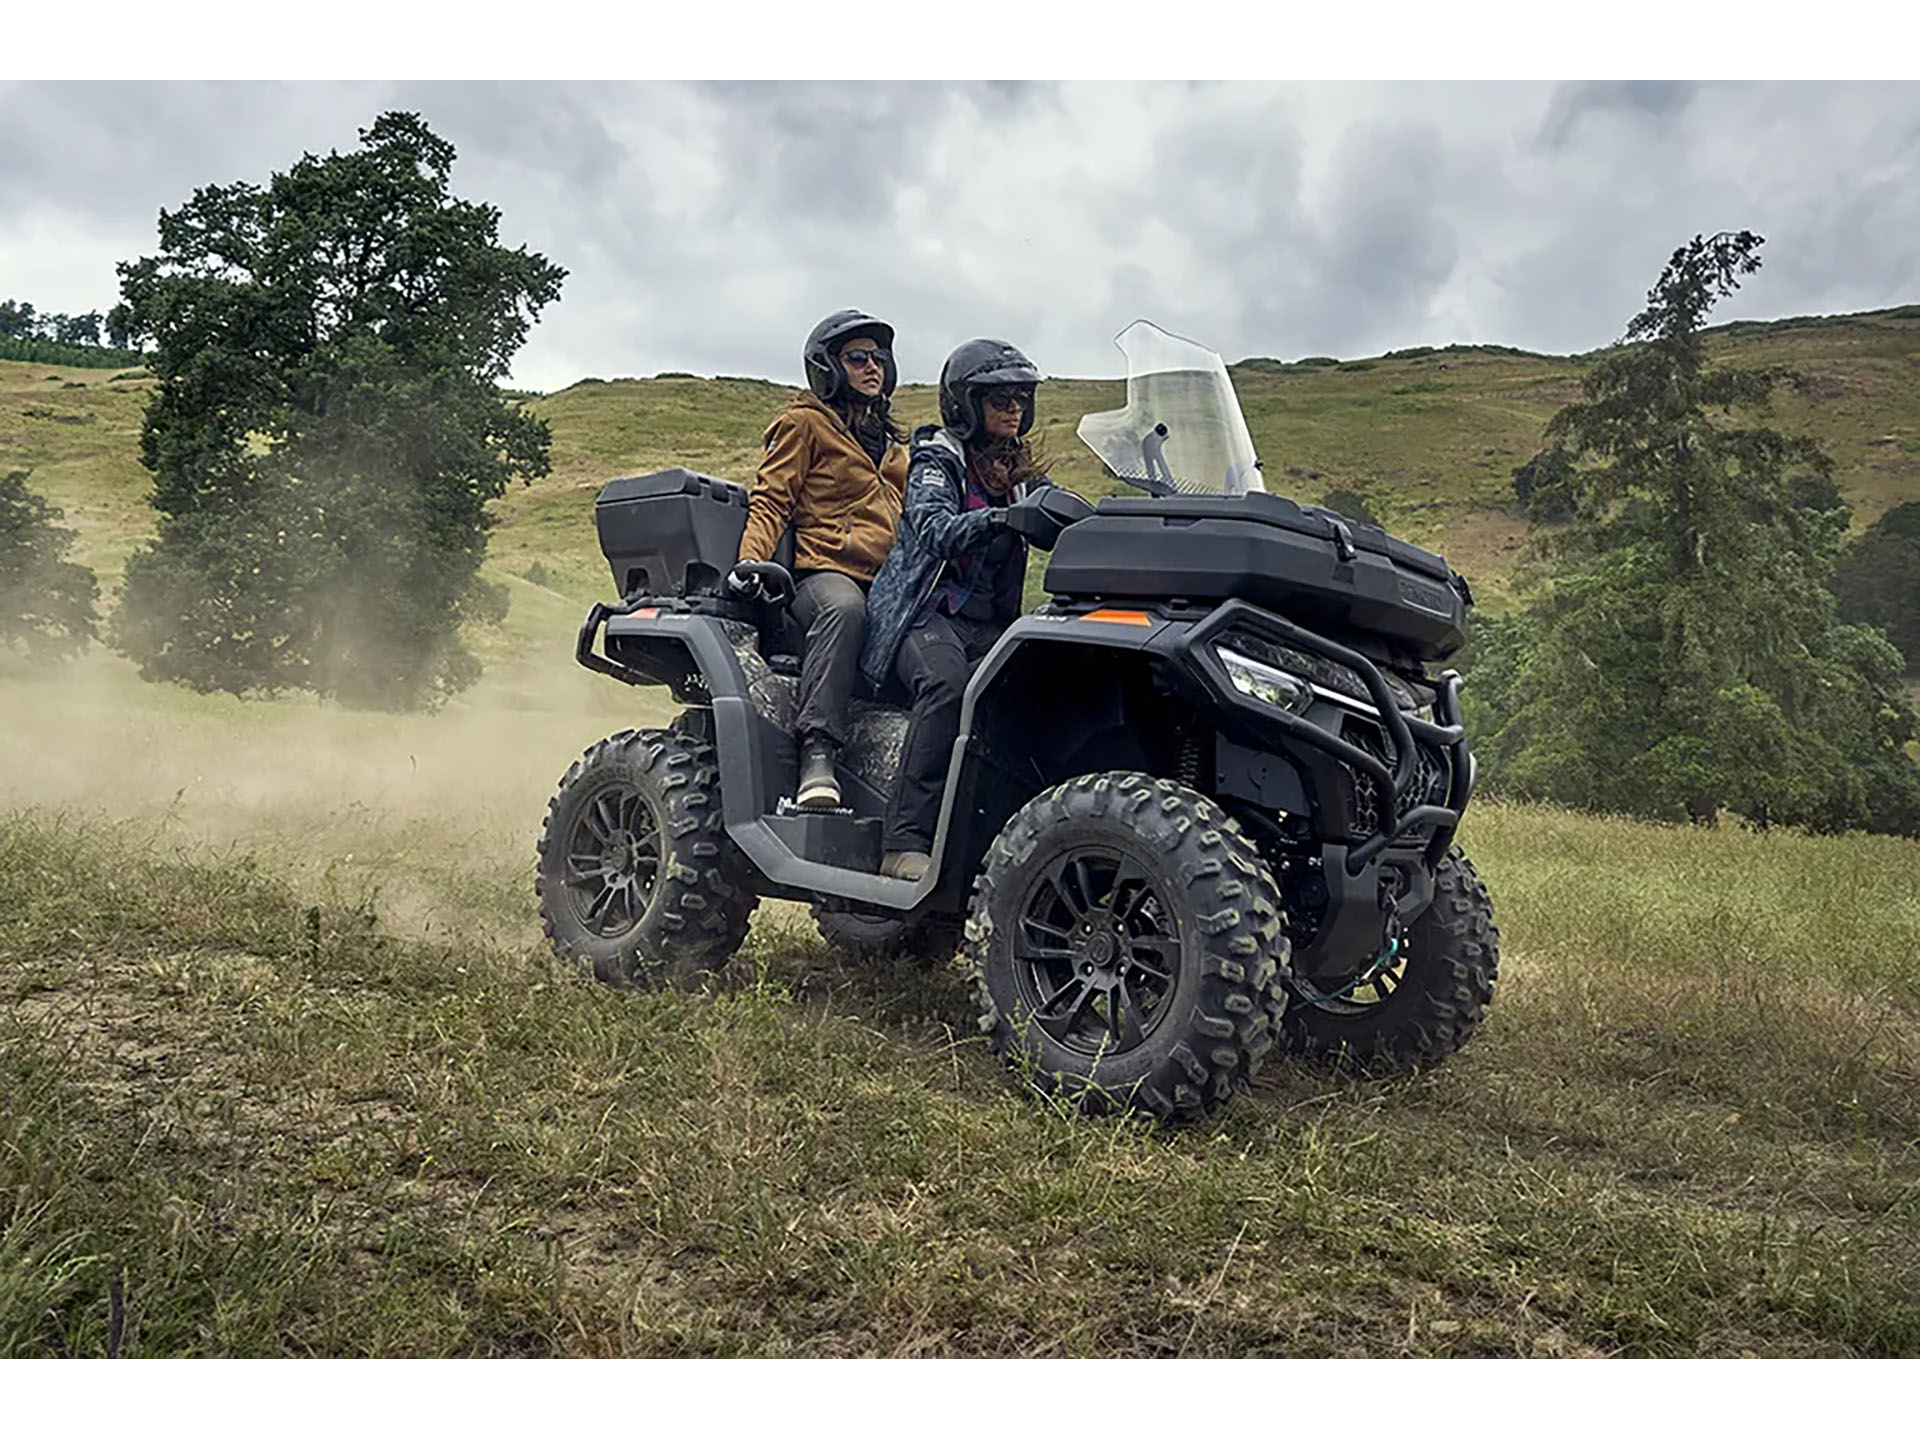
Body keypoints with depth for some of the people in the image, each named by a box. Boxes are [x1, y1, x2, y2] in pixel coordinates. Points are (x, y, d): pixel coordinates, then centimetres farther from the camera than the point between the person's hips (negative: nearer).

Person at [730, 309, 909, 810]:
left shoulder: (889, 441, 32)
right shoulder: (806, 422, 13)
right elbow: (770, 500, 3)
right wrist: (751, 560, -14)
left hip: (886, 583, 6)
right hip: (821, 572, -6)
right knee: (844, 609, -42)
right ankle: (817, 754, -47)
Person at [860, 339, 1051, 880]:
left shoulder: (1021, 470, 21)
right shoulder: (937, 459, 1)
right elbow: (935, 529, -19)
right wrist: (998, 520, -38)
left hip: (990, 622, 6)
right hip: (924, 612, -6)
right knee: (947, 684, -37)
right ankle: (906, 842, -36)